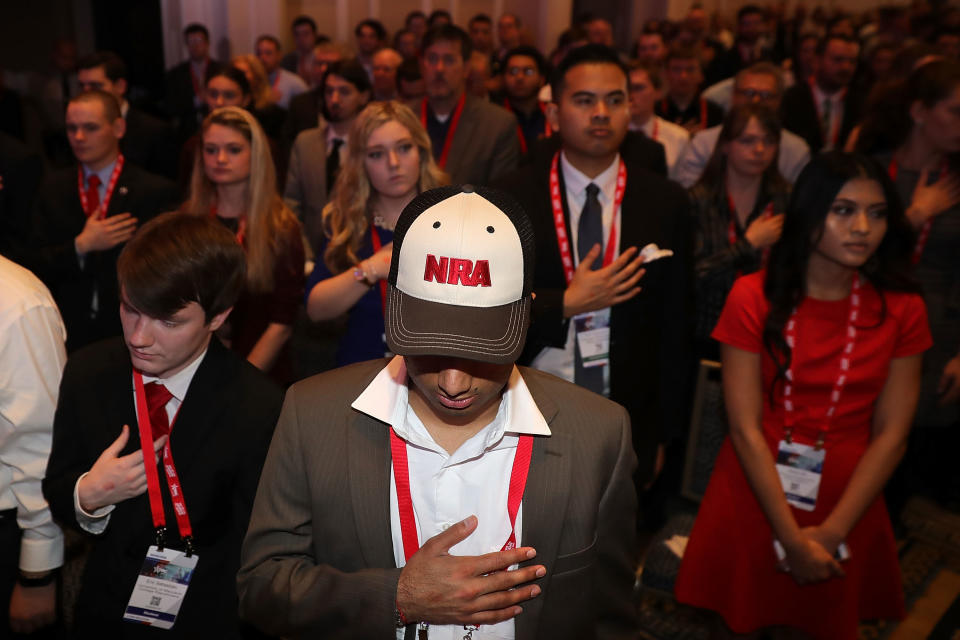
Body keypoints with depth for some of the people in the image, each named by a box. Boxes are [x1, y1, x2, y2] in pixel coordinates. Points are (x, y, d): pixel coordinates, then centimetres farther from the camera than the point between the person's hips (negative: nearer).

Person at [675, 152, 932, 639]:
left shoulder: (902, 310, -4)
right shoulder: (754, 297, -10)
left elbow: (890, 435, -6)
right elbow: (746, 429, -13)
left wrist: (831, 532, -13)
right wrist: (791, 539, -15)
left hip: (848, 504, 2)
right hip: (754, 498, -1)